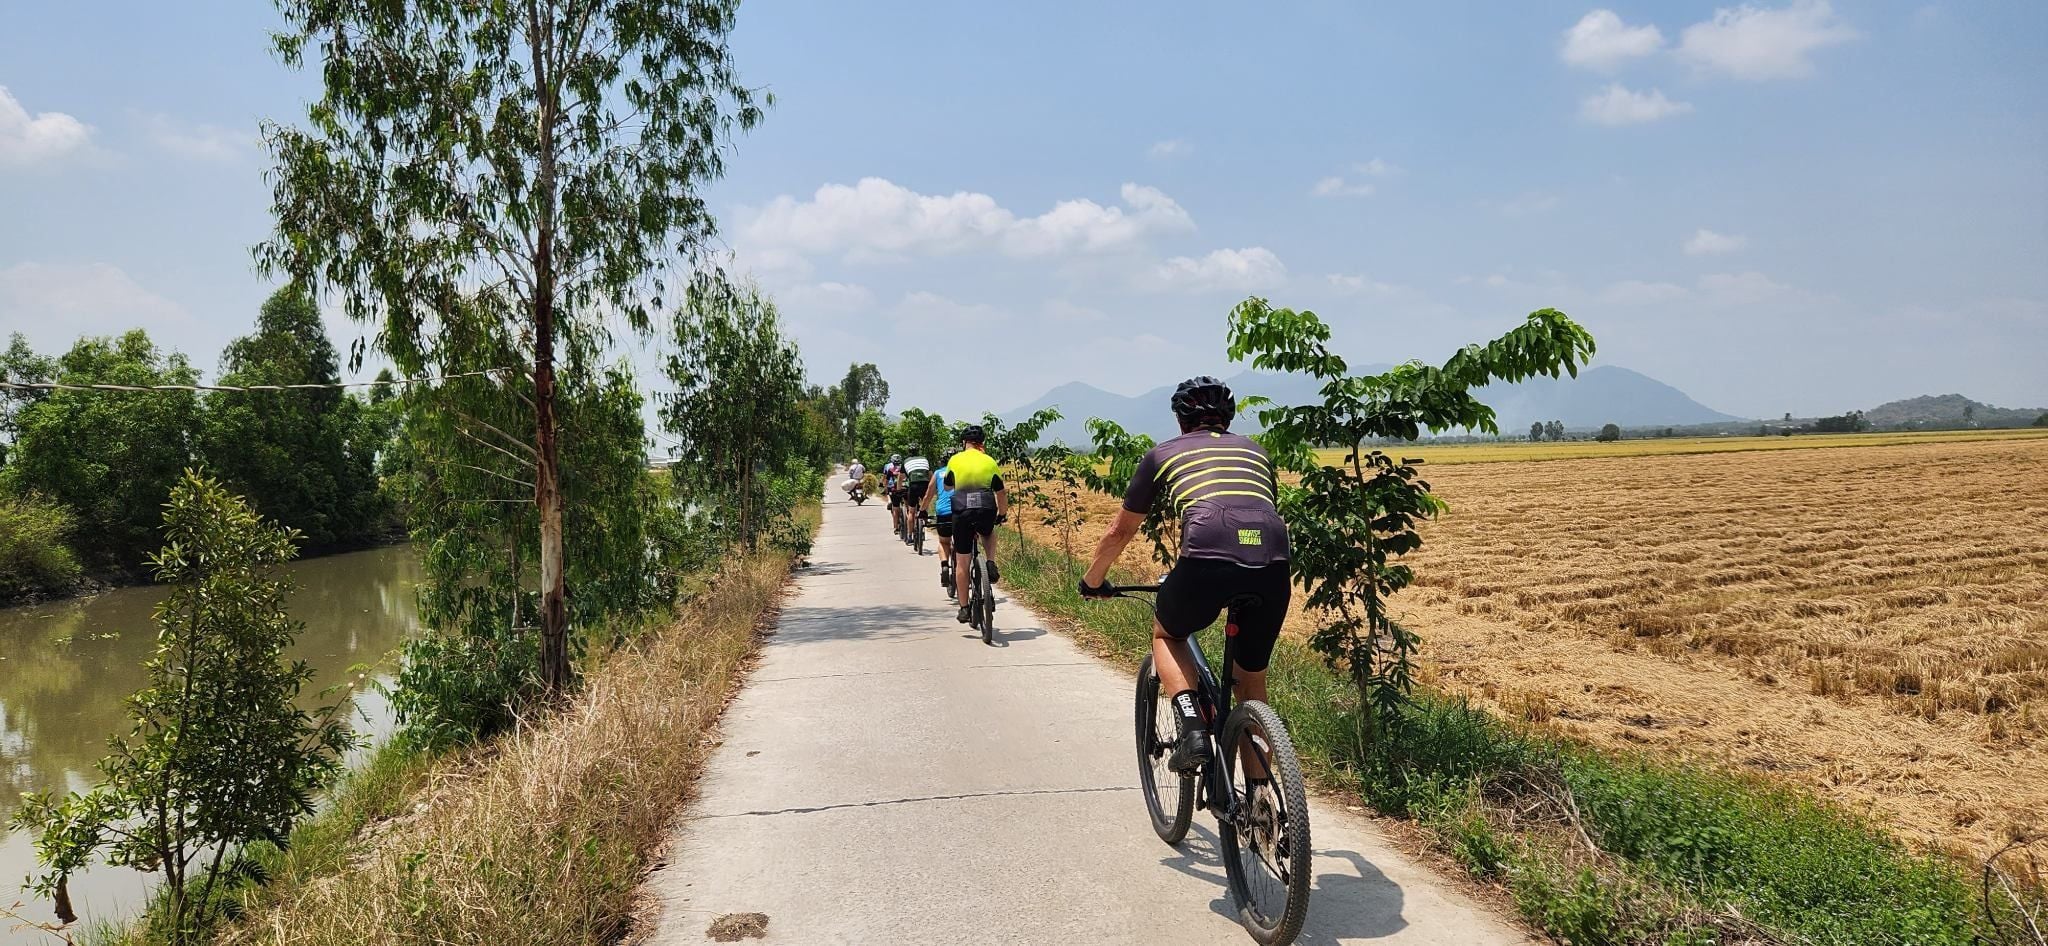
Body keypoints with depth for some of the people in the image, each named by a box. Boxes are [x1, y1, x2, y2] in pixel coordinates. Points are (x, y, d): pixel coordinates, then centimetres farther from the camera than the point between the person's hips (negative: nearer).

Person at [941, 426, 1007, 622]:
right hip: (986, 512, 1)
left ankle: (964, 608, 10)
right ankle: (991, 564, 12)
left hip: (962, 512, -1)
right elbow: (1001, 493, 12)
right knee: (989, 534, 37)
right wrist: (1002, 514, 28)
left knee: (962, 563, 8)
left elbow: (948, 486, 22)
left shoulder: (954, 461, 6)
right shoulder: (990, 462, 7)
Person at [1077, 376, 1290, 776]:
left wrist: (1092, 581, 48)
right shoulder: (1255, 450, 32)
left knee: (1166, 635, 28)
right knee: (1251, 679, 22)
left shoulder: (1163, 454, 24)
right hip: (1273, 563, 3)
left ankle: (1192, 729, 6)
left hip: (1207, 557, -3)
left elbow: (1120, 531, 32)